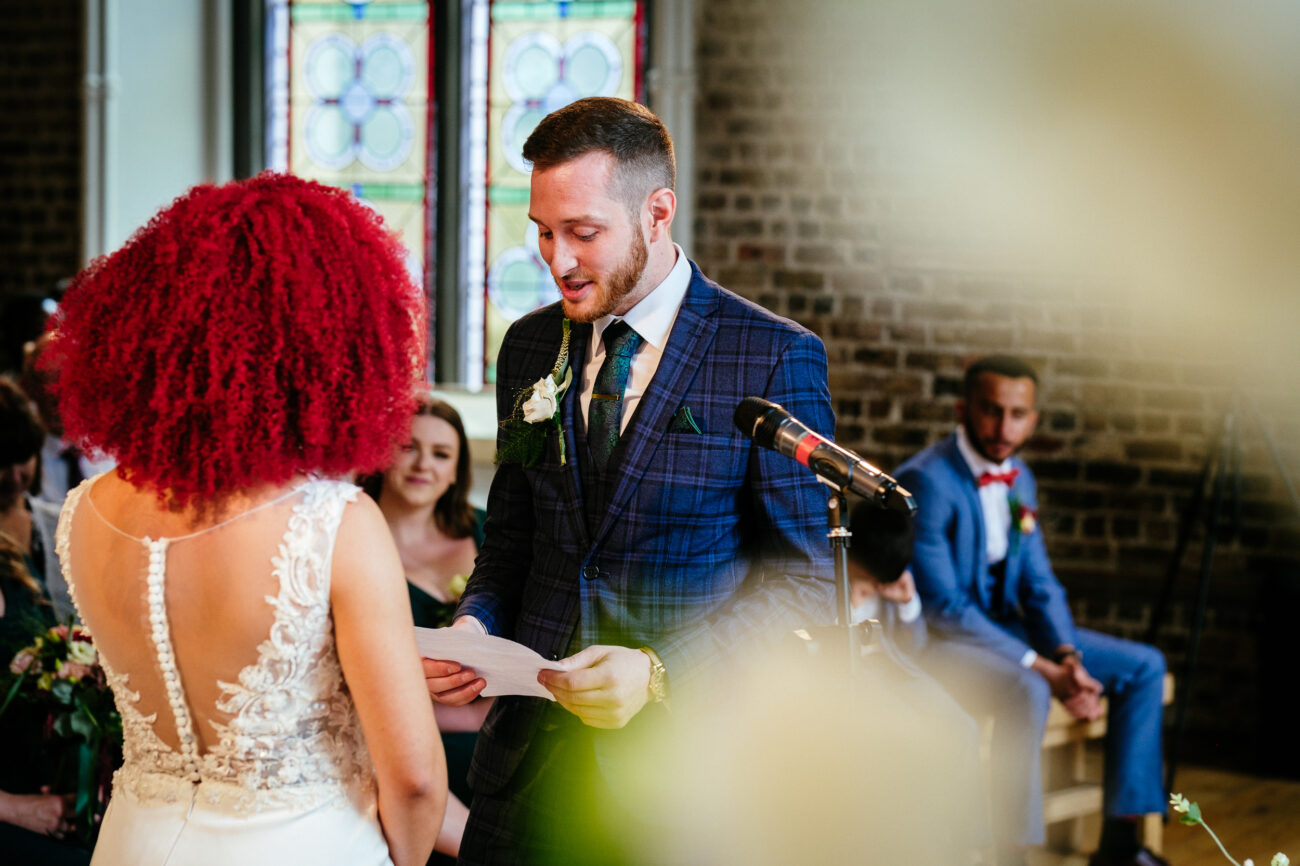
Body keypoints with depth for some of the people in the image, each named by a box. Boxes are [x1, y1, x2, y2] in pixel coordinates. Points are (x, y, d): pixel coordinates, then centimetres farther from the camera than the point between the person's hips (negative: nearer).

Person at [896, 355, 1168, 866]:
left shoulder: (1018, 480, 8)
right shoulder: (926, 481, -20)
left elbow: (1039, 586, 11)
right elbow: (943, 608, -22)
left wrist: (1068, 657, -10)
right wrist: (1043, 670, -25)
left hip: (1002, 626, 9)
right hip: (936, 641, -9)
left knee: (1144, 666, 1)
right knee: (1027, 691, -37)